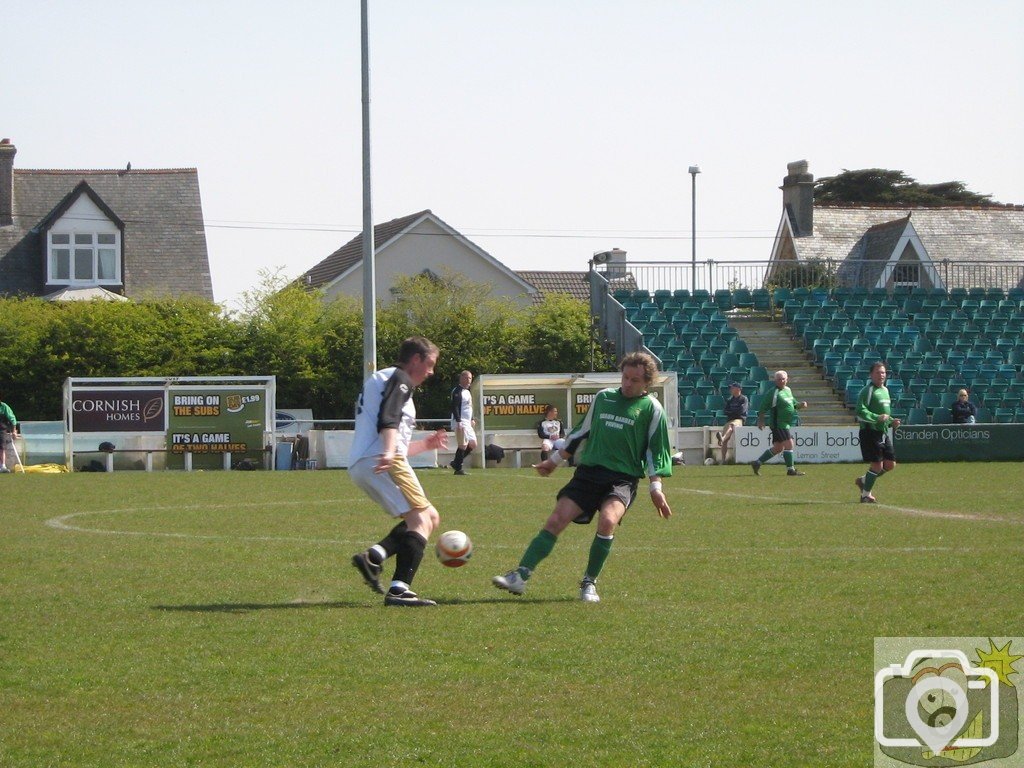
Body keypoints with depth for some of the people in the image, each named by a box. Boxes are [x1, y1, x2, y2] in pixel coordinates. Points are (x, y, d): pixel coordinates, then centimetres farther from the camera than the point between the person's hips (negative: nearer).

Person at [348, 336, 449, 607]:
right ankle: (399, 589, -29)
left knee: (430, 518, 12)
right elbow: (388, 419, -18)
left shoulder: (381, 379, 34)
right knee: (421, 519, -14)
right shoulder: (398, 379, 2)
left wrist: (425, 445, 41)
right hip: (381, 462, -10)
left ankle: (373, 557, -6)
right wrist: (389, 452, -33)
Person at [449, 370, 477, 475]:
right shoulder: (457, 391, -11)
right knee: (463, 445, -10)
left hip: (467, 423, 10)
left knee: (473, 444, 9)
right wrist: (459, 422, -25)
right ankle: (458, 468, -4)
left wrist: (471, 419, 21)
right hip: (460, 423, -10)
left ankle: (456, 463, 17)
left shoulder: (467, 391, 19)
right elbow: (454, 407, -19)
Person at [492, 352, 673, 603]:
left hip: (623, 478, -4)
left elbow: (655, 450, 3)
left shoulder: (651, 408, 3)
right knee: (556, 521, -10)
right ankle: (520, 576, -10)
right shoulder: (603, 397, 13)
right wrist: (555, 459, 26)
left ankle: (589, 583, -15)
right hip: (588, 472, 4)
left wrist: (656, 487, -5)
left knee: (607, 520, -30)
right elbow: (581, 432, 23)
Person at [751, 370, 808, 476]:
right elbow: (763, 407, -11)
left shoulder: (788, 390, 14)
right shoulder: (774, 393, -11)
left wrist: (800, 405, 4)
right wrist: (760, 420, -14)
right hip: (779, 423, -9)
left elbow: (793, 404, 25)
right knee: (789, 444, -14)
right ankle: (791, 469, -10)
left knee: (778, 448, 13)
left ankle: (757, 463, 20)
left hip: (785, 424, 9)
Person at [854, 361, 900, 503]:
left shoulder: (885, 390, 18)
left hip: (883, 433, 9)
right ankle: (865, 495, 7)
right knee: (877, 465, -8)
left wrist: (891, 421, 13)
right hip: (871, 432, -9)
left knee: (890, 464, 7)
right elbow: (861, 412, -19)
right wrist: (877, 418, -27)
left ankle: (863, 480, 25)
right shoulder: (868, 391, -11)